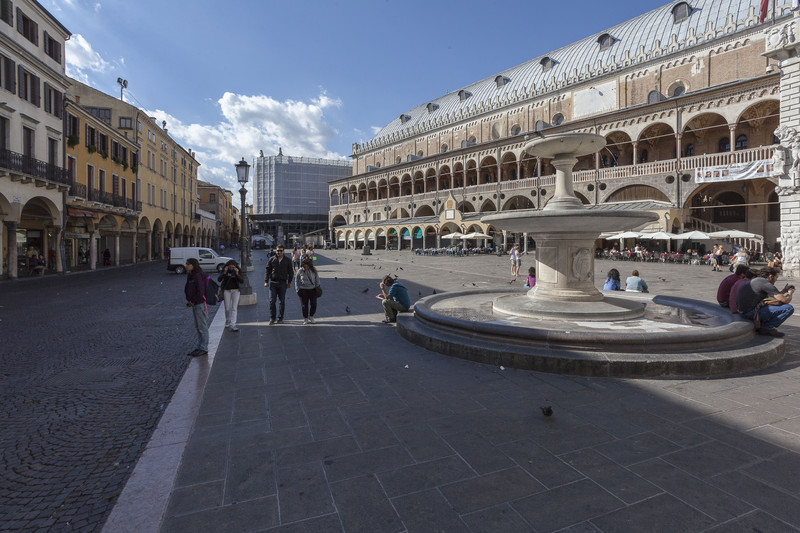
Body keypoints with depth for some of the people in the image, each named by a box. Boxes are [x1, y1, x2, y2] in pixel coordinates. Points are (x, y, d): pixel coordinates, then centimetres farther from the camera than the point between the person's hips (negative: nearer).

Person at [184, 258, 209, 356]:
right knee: (198, 327, 16)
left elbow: (200, 292, -21)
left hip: (199, 304, -10)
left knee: (202, 327, -1)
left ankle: (204, 349, 8)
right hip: (194, 304, 10)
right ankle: (199, 347, 26)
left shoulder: (198, 276, -18)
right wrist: (189, 300, 7)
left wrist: (192, 302, -13)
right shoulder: (190, 276, 12)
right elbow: (188, 289, 20)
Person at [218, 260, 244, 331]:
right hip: (226, 290, 0)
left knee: (234, 308, -7)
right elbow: (219, 279, -13)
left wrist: (237, 274, -26)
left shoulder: (238, 271, -5)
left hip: (235, 290, 0)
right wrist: (224, 273, -26)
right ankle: (227, 322, 30)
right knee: (227, 308, 6)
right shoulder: (225, 270, -4)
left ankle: (232, 325, -9)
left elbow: (242, 281, -13)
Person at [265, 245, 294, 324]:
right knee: (272, 301, -4)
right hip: (273, 282, 0)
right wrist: (266, 281, 0)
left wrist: (289, 282, 4)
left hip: (283, 283, 0)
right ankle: (272, 318, 7)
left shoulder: (288, 260, 6)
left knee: (282, 301, 5)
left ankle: (280, 318, 14)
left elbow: (291, 272, 10)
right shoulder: (272, 260, 5)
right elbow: (267, 271, 7)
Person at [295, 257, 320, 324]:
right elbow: (296, 280, 7)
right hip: (303, 290, -1)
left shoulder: (314, 271, 2)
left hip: (312, 289, 1)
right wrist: (297, 289, 2)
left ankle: (311, 317, 15)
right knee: (304, 305, 3)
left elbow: (317, 279, 14)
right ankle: (305, 318, 16)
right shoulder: (300, 271, 0)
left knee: (313, 304, -6)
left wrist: (317, 287, 6)